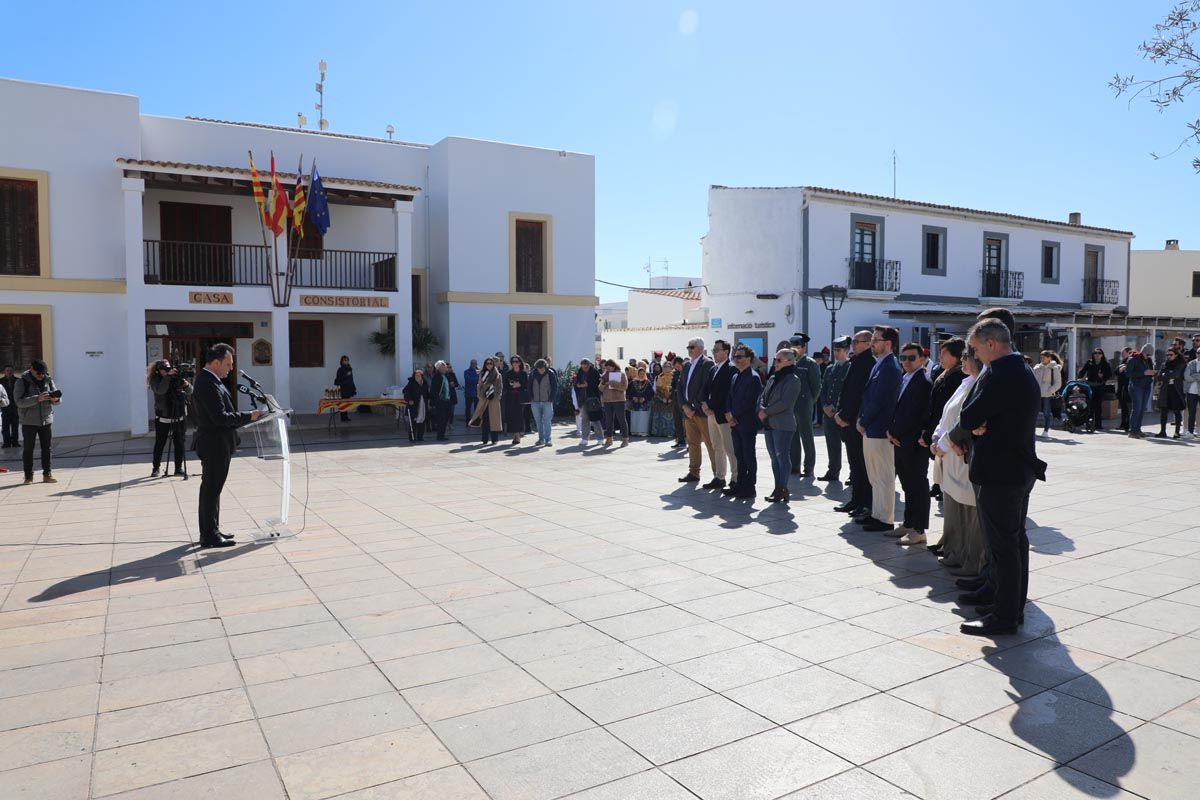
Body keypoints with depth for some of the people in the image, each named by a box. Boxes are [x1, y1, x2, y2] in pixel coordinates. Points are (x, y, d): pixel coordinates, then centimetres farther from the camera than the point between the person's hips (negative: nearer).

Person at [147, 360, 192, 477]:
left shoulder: (176, 378, 2)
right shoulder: (155, 380, -3)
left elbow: (190, 393, -1)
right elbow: (160, 390, -24)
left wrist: (186, 385, -22)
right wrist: (168, 376, -29)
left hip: (180, 417, 2)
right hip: (163, 418, -2)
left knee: (179, 443, 4)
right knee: (160, 444, 3)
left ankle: (179, 467, 11)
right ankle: (155, 468, 13)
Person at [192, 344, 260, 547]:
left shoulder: (209, 380, 12)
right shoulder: (208, 384, -21)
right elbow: (220, 417, -25)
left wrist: (244, 417, 11)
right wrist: (248, 416, -16)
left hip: (217, 444, 11)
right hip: (214, 445, -11)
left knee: (212, 488, 17)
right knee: (211, 488, -3)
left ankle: (212, 530, 28)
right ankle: (209, 536, 5)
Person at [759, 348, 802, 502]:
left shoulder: (793, 380, -8)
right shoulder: (773, 378, 17)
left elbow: (785, 403, -16)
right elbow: (763, 396, 16)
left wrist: (767, 412, -12)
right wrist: (761, 409, -4)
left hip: (783, 424, -8)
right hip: (769, 423, 8)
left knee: (782, 455, -8)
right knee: (774, 456, 10)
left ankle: (783, 489, -4)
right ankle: (778, 488, 17)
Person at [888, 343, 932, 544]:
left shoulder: (923, 382, -13)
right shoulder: (903, 379, 15)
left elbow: (913, 414, -18)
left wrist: (895, 432, -10)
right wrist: (891, 430, 3)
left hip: (914, 444, -8)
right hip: (900, 442, 8)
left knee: (918, 487, -1)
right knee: (908, 486, 15)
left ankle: (919, 531, 5)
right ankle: (908, 524, 24)